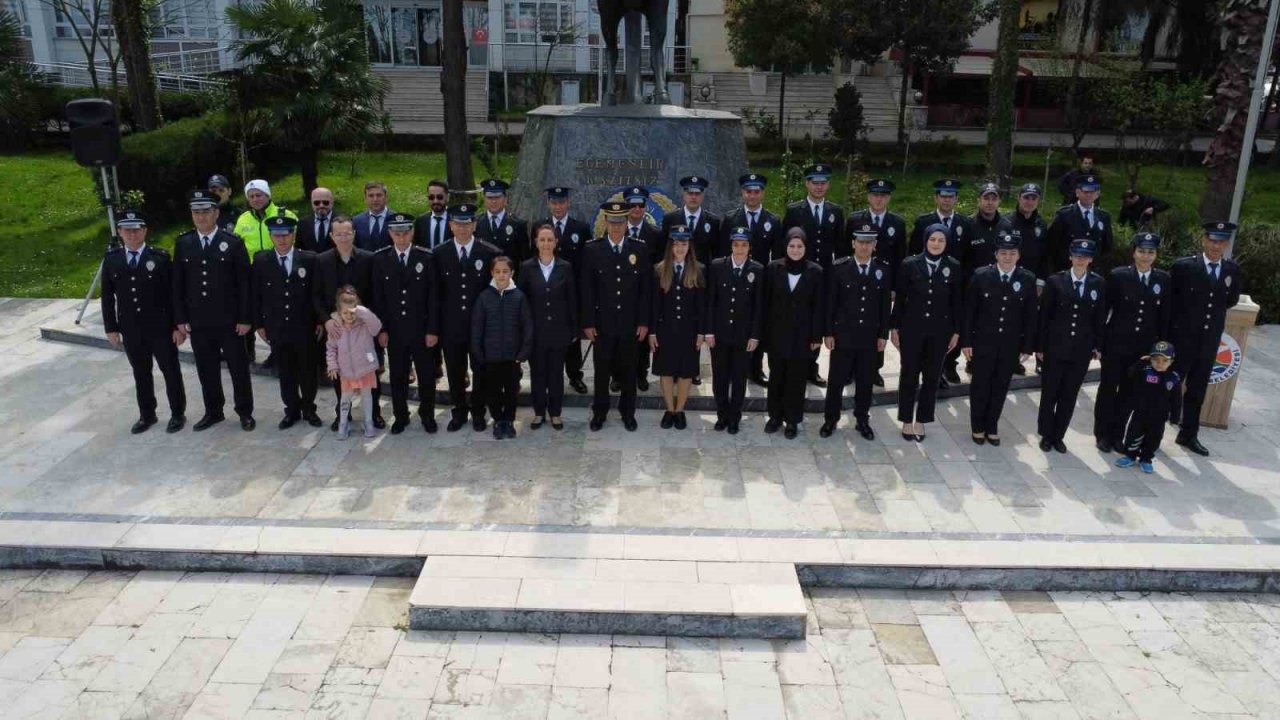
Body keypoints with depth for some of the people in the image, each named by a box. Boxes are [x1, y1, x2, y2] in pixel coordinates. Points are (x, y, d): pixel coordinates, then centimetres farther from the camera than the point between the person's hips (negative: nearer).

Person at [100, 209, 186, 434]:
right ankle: (147, 415, 26)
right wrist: (111, 328, 4)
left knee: (170, 371, 7)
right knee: (141, 373, 13)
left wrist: (178, 325, -9)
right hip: (130, 329, 3)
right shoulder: (111, 260, 3)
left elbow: (173, 293, -7)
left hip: (160, 327, -3)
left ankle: (178, 413, 21)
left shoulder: (160, 257, -7)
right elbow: (107, 297, 7)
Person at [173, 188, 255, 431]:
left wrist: (245, 318, -9)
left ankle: (245, 412, 20)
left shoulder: (233, 243, -5)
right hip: (198, 322, 3)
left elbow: (244, 284, -5)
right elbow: (178, 284, 7)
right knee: (207, 370, 12)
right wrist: (180, 318, 3)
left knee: (238, 368, 6)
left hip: (229, 321, -3)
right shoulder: (182, 243, 4)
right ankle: (213, 411, 26)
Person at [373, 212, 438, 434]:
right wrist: (381, 329, -3)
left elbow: (433, 297, -4)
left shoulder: (426, 258, -4)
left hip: (421, 329, -1)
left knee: (426, 374, 8)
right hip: (394, 330, 1)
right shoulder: (380, 259, 0)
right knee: (397, 376, 10)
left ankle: (427, 415, 24)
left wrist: (432, 330, -7)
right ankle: (400, 416, 24)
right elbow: (378, 298, 2)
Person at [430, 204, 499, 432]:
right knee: (455, 372, 11)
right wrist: (434, 328, -1)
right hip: (451, 325, 1)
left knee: (480, 371, 10)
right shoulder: (439, 254, 0)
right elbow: (436, 294, 1)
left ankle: (478, 412, 29)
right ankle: (459, 412, 30)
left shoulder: (490, 253, -5)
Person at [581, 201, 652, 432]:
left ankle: (628, 412, 24)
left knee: (628, 370, 10)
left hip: (630, 324, 1)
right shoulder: (592, 250, -2)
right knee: (602, 370, 9)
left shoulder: (640, 249, 0)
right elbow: (587, 290, -2)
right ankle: (599, 412, 23)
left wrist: (644, 322, -2)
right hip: (602, 323, -1)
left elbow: (646, 288, 1)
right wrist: (587, 322, -5)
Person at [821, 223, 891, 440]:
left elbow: (885, 305, 4)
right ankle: (831, 419, 20)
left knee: (866, 381, 10)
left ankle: (862, 420, 25)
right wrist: (828, 333, -6)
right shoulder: (838, 268, -6)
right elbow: (829, 303, -4)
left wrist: (883, 334, 2)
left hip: (870, 337, 2)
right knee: (836, 380, 6)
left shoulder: (883, 270, 1)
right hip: (842, 335, -2)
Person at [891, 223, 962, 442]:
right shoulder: (910, 264, -6)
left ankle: (921, 420, 23)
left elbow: (957, 301, 2)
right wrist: (894, 327, -1)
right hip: (912, 328, -1)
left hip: (940, 330, 1)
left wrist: (956, 331, 1)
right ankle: (907, 420, 21)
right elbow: (900, 298, -1)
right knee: (909, 375, 7)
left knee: (931, 377, 9)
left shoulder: (954, 267, -3)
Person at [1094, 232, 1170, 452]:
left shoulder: (1164, 280, 2)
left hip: (1144, 348, 2)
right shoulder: (1117, 276, -6)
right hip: (1116, 344, -2)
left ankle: (1117, 433, 24)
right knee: (1108, 389, 8)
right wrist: (1097, 340, -6)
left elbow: (1165, 316, 4)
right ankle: (1102, 434, 20)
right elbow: (1103, 309, -4)